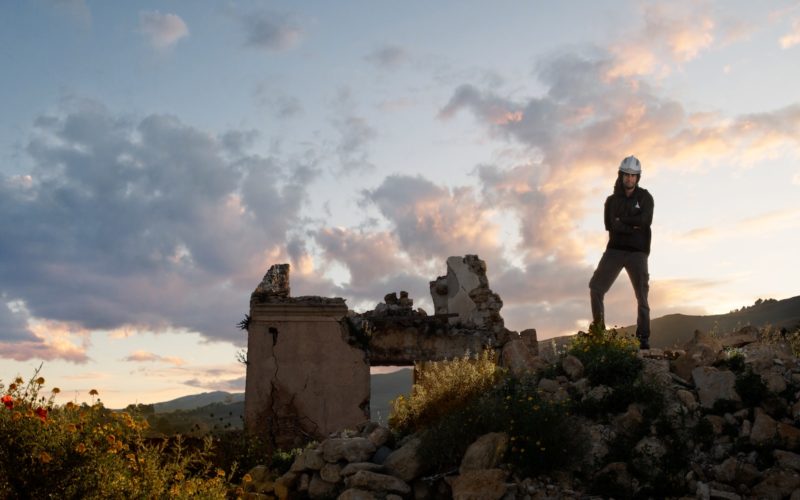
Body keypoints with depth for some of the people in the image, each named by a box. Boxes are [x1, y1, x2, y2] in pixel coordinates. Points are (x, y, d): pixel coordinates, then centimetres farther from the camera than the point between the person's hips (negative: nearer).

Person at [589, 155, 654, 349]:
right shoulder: (612, 200, 10)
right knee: (596, 287, -9)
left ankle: (644, 338, 0)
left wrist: (622, 220, -8)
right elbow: (611, 225, -6)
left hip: (637, 252, -2)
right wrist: (634, 226, -12)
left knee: (642, 295, -4)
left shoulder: (645, 197, 5)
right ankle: (598, 327, 2)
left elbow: (645, 220, -13)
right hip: (615, 250, 2)